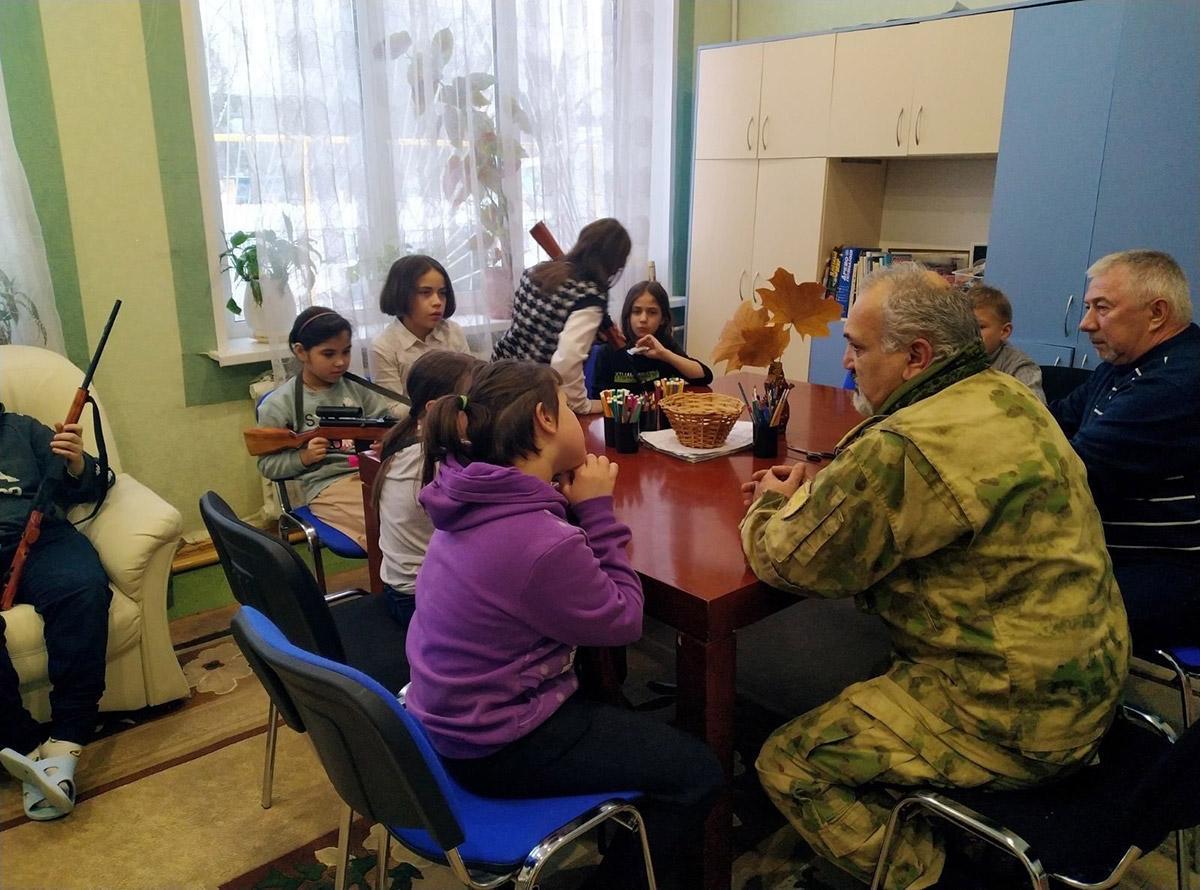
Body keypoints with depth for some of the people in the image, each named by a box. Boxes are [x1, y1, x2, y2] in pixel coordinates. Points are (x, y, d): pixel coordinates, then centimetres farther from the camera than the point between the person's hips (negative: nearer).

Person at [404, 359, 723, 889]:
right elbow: (623, 622, -16)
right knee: (697, 773, 0)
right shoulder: (541, 540, -32)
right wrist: (597, 510, -15)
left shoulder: (475, 498, -5)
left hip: (455, 711, 9)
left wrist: (574, 507, -5)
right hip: (495, 746, -9)